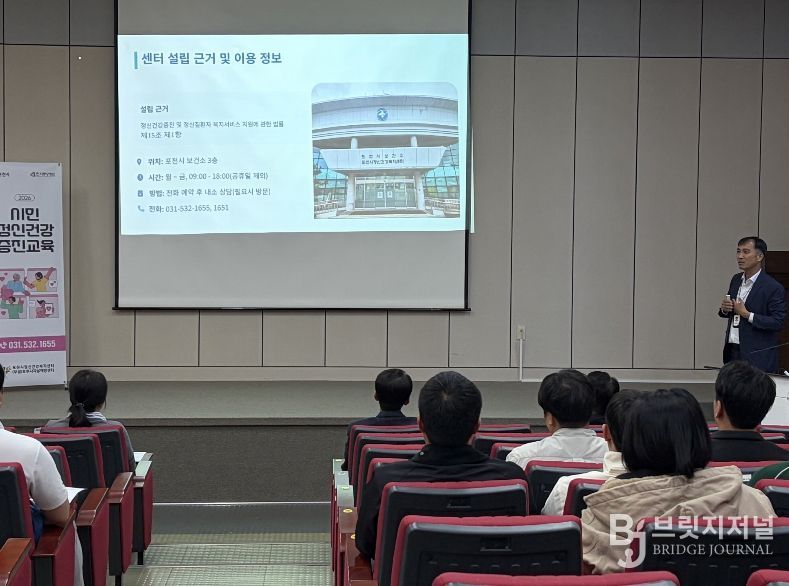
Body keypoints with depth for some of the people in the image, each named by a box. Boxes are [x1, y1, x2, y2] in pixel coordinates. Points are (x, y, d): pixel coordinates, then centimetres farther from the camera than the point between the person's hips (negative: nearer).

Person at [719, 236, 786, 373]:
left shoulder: (773, 288, -12)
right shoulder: (736, 280, 11)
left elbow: (778, 323, -17)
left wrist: (747, 314, -18)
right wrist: (724, 309, -2)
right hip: (732, 351, 6)